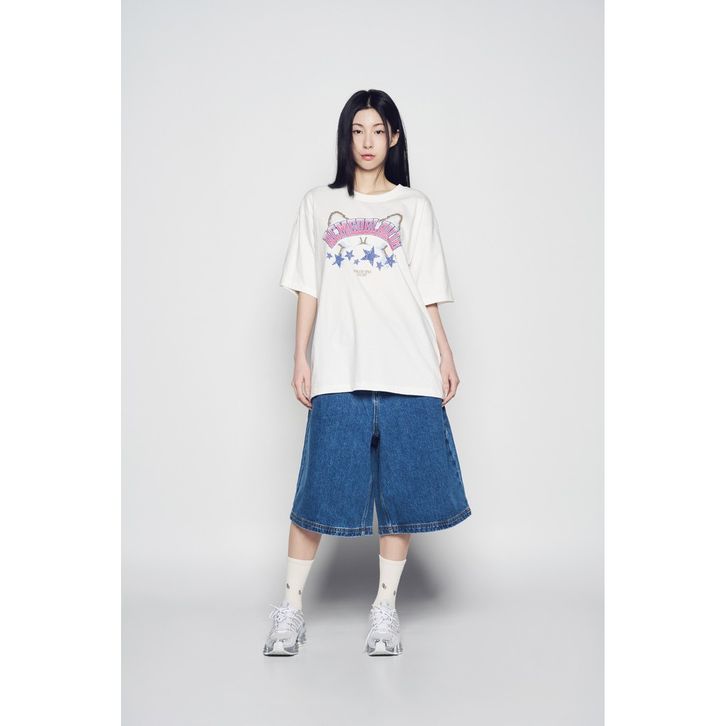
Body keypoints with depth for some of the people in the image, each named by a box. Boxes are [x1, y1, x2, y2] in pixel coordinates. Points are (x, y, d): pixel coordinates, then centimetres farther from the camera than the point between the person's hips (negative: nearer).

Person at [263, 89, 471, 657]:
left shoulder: (415, 207, 12)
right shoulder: (318, 205, 13)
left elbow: (429, 292, 9)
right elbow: (308, 290, 11)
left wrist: (446, 356, 2)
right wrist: (301, 358, 4)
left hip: (408, 372, 1)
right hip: (339, 372, 0)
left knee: (402, 490, 2)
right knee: (321, 488, -1)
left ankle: (385, 609, 15)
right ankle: (292, 607, 13)